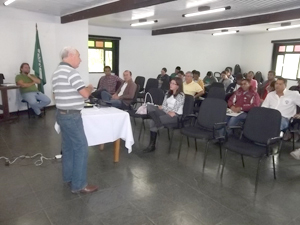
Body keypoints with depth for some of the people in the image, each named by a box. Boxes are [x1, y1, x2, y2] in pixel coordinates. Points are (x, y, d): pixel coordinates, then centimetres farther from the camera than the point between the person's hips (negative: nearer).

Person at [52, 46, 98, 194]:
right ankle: (78, 185, 4)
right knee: (81, 148, -4)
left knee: (68, 147, 17)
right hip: (72, 116, -10)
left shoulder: (57, 72, 15)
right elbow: (85, 94, -20)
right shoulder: (71, 72, -17)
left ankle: (68, 177, 28)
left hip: (62, 114, 10)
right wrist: (90, 88, 1)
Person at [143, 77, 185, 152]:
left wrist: (163, 108, -1)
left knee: (153, 121, -29)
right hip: (166, 113, 8)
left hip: (176, 116, -7)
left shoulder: (181, 95, -7)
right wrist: (168, 111, -13)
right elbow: (163, 105, 7)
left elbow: (174, 110, -13)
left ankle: (152, 145, -12)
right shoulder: (168, 93, 16)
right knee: (149, 106, -21)